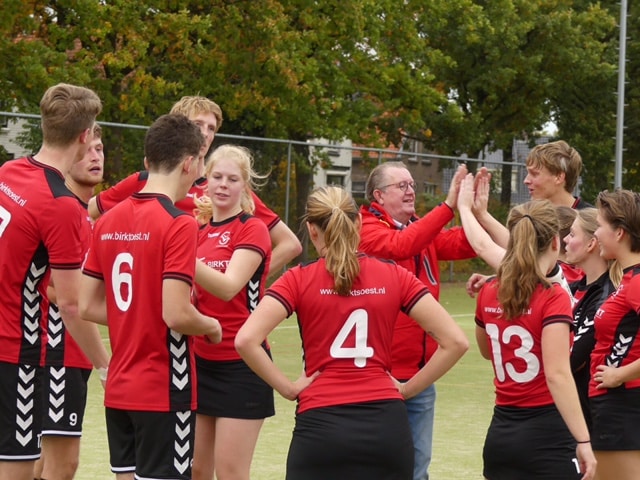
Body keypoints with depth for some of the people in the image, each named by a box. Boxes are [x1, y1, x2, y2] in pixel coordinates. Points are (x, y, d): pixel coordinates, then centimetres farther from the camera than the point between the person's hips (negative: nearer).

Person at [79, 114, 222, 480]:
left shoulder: (108, 222, 7)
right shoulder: (179, 225, -14)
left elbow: (88, 307, 10)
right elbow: (176, 315, -21)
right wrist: (211, 326, -2)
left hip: (119, 390, 7)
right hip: (164, 393, -7)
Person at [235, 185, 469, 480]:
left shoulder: (299, 280, 0)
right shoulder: (394, 277, 5)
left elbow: (246, 340, -13)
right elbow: (455, 341, 1)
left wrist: (288, 388, -3)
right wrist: (408, 389, 7)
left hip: (321, 427, -2)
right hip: (386, 425, 2)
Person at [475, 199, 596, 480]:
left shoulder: (488, 293, 5)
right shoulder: (553, 298, -13)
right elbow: (557, 375, -22)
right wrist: (583, 441, -23)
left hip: (500, 433, 6)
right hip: (546, 432, -6)